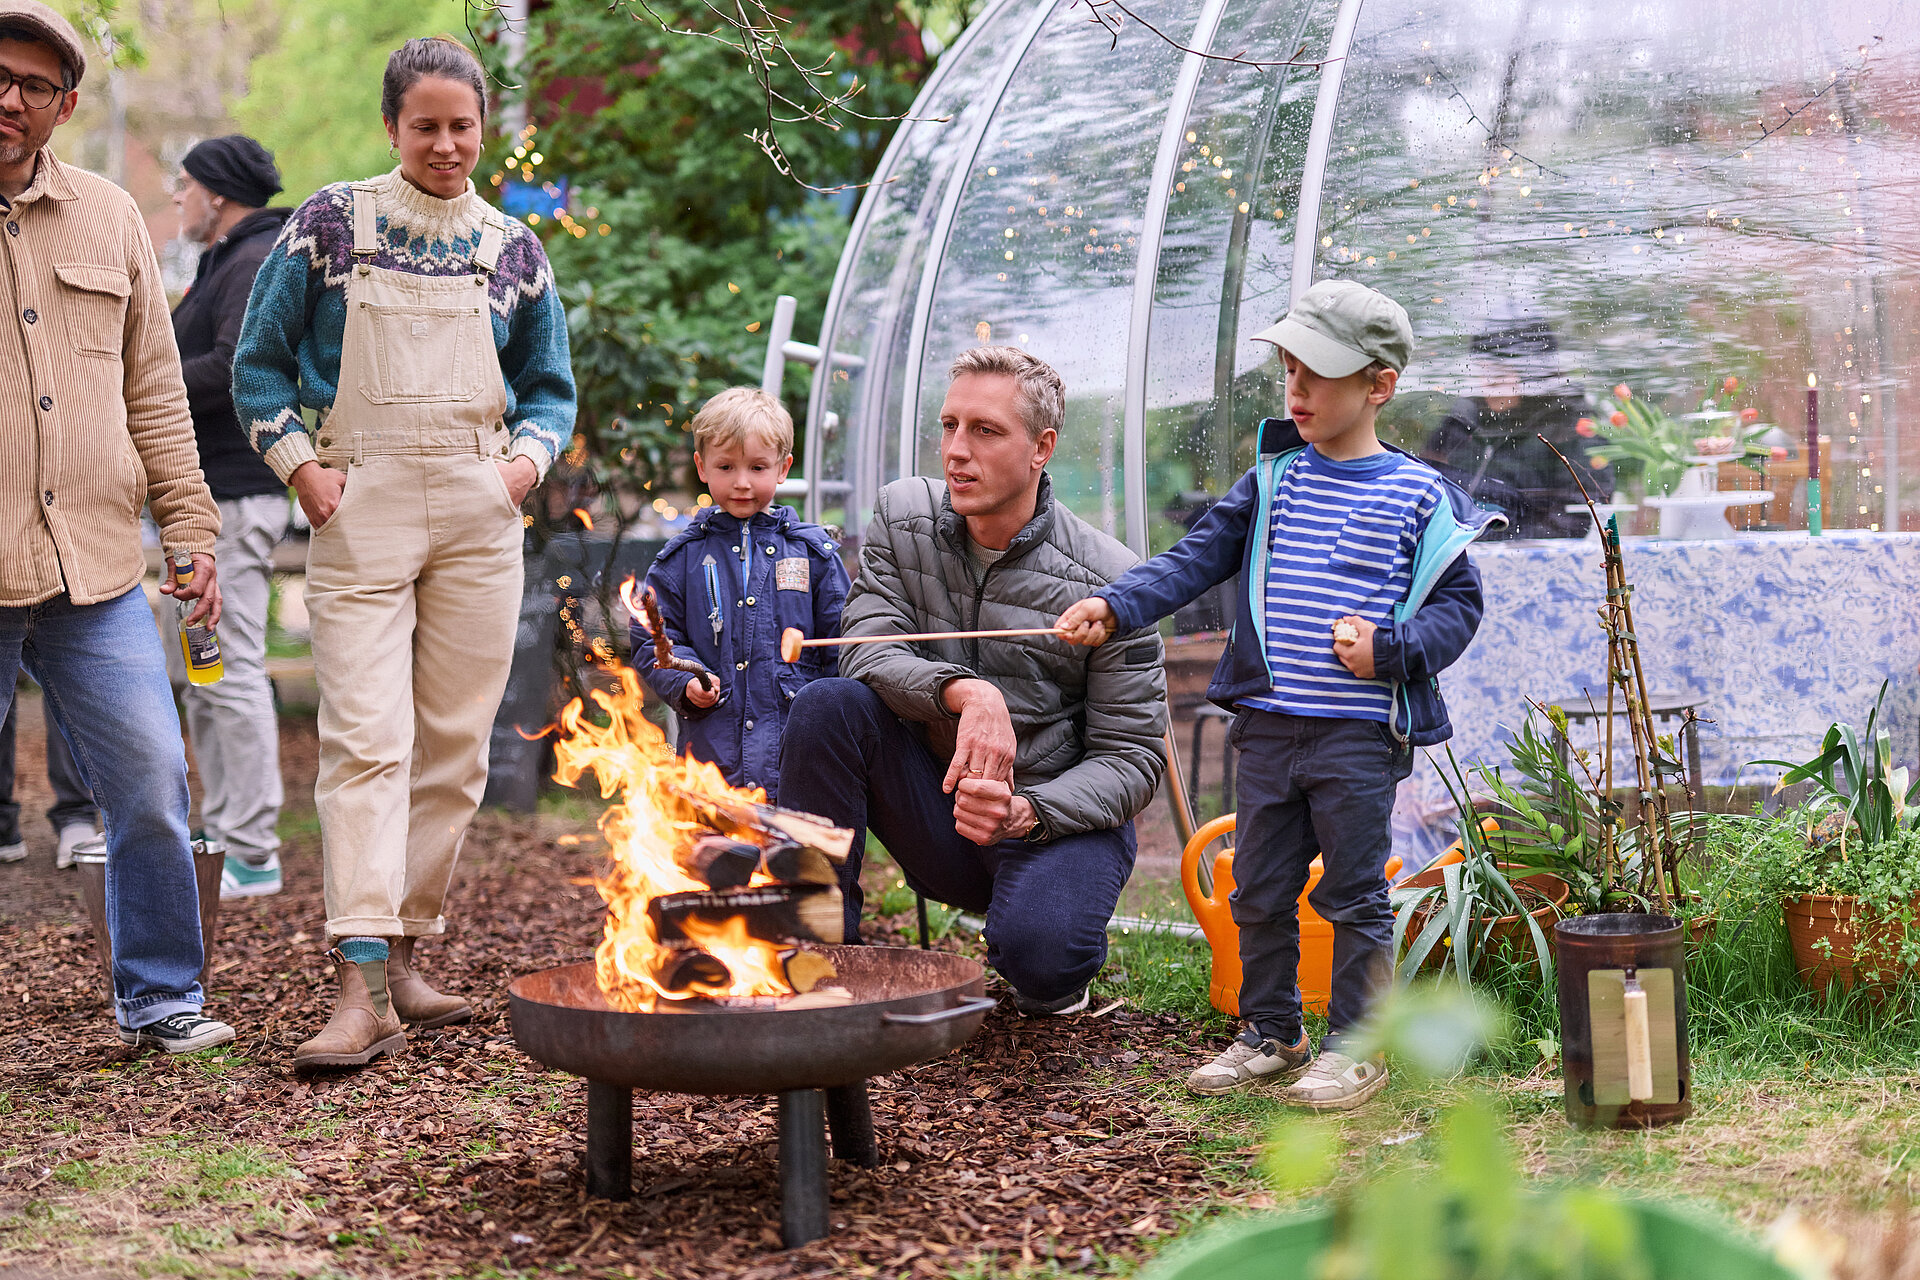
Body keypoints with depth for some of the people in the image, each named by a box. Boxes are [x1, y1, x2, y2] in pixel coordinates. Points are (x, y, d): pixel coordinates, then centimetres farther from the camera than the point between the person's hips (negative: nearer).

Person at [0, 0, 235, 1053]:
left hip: (95, 572, 3)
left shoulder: (109, 219, 12)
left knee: (153, 786, 3)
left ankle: (159, 996, 18)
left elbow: (154, 394, 16)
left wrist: (190, 528, 11)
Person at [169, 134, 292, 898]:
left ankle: (252, 856, -8)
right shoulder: (227, 262, 23)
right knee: (199, 672, 15)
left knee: (231, 671, -10)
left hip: (236, 495, -11)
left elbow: (234, 369, -24)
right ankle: (223, 833, 22)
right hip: (208, 493, 11)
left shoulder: (258, 263, -11)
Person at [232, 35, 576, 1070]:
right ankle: (363, 986, -18)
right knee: (366, 738, -13)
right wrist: (300, 465, -5)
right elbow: (259, 363, 7)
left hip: (477, 516, 3)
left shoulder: (512, 250, 11)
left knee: (455, 745, 3)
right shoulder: (330, 223, 4)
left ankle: (402, 953, 14)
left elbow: (550, 389, 19)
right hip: (362, 507, -3)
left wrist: (526, 459, 0)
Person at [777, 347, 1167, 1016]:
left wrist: (1025, 813, -28)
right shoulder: (902, 517, -2)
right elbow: (869, 652, -14)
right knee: (828, 704, -24)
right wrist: (963, 690, -34)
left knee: (1038, 954, -34)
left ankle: (1050, 974, 8)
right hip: (938, 809, 3)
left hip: (1060, 821, -3)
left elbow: (1132, 758, -10)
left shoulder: (1109, 582, -12)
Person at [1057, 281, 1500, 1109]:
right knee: (1260, 889, 12)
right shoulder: (1273, 478, 8)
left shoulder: (1416, 497, -3)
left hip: (1360, 735, -4)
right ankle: (1269, 1034, 27)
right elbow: (1197, 559, 4)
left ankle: (1353, 1047, 16)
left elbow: (1457, 603, 1)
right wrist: (1116, 607, -9)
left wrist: (1389, 649, -15)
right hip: (1268, 725, 5)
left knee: (1354, 893, 3)